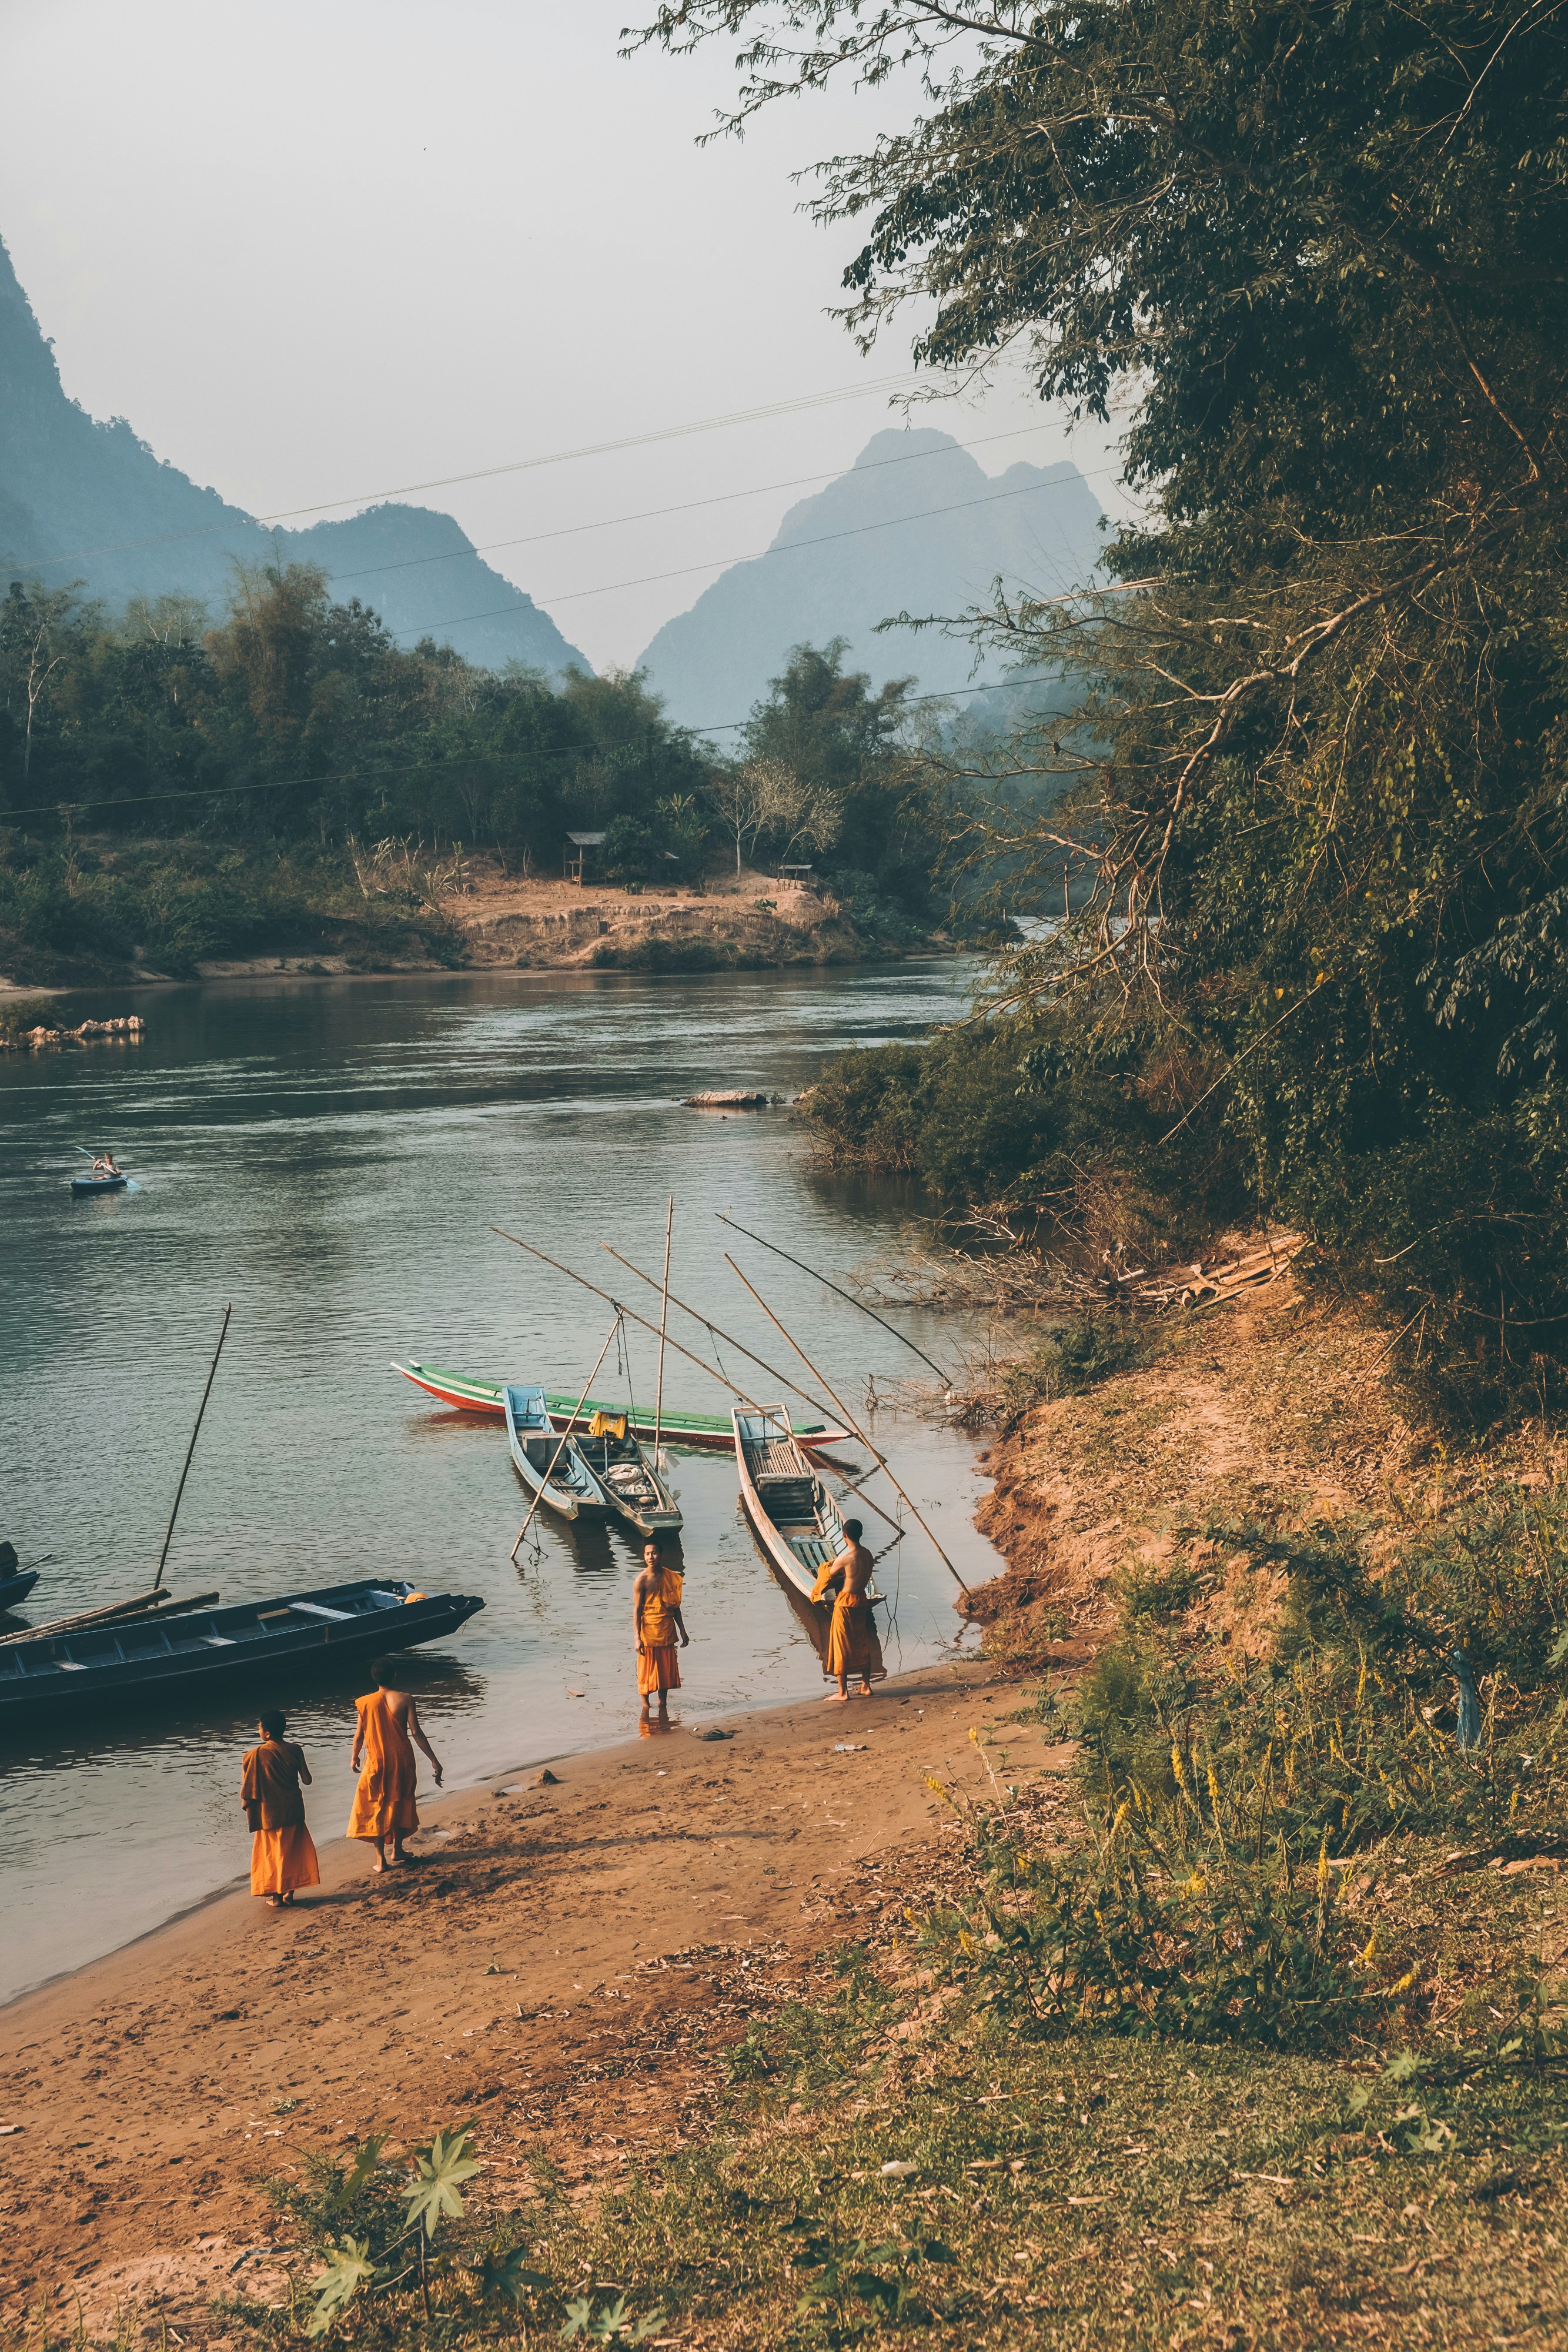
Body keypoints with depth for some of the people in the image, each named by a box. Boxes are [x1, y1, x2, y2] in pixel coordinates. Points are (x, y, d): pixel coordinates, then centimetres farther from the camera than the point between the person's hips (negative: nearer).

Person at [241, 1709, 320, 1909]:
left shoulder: (257, 1755, -15)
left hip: (269, 1813, -2)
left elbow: (247, 1787, -10)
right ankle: (289, 1892, 18)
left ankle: (276, 1896, 14)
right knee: (292, 1850, 15)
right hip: (293, 1810, 2)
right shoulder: (295, 1750, -8)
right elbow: (307, 1780, -3)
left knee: (271, 1852, 10)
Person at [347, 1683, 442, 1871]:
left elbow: (359, 1735, 0)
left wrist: (355, 1758, 19)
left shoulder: (365, 1703, -7)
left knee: (376, 1808, 9)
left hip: (376, 1762, 0)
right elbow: (416, 1733, -12)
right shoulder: (404, 1699, -10)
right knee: (401, 1804, 22)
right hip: (402, 1761, 0)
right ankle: (397, 1850, 27)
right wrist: (434, 1761, -8)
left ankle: (381, 1859, 8)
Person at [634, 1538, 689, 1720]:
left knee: (667, 1667, 11)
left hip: (667, 1630, 5)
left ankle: (663, 1702, 25)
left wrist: (683, 1631, 13)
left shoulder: (670, 1577, 3)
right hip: (648, 1630, -5)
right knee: (646, 1669, 3)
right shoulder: (642, 1580, -12)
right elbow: (637, 1609, -12)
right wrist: (638, 1637, -16)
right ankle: (645, 1705, 17)